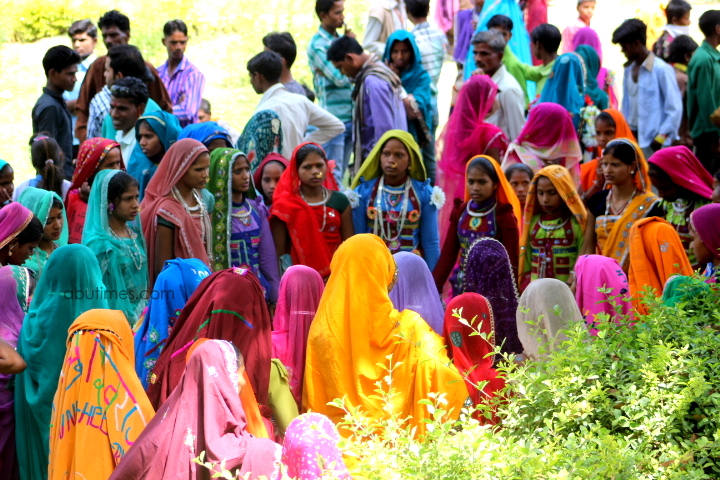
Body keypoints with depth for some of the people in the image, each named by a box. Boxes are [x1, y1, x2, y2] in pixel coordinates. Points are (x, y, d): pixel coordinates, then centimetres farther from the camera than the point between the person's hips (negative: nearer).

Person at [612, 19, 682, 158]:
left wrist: (662, 136, -13)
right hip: (631, 136, 7)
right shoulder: (629, 69, 13)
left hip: (652, 141, -7)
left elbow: (674, 108, -10)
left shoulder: (661, 69, -9)